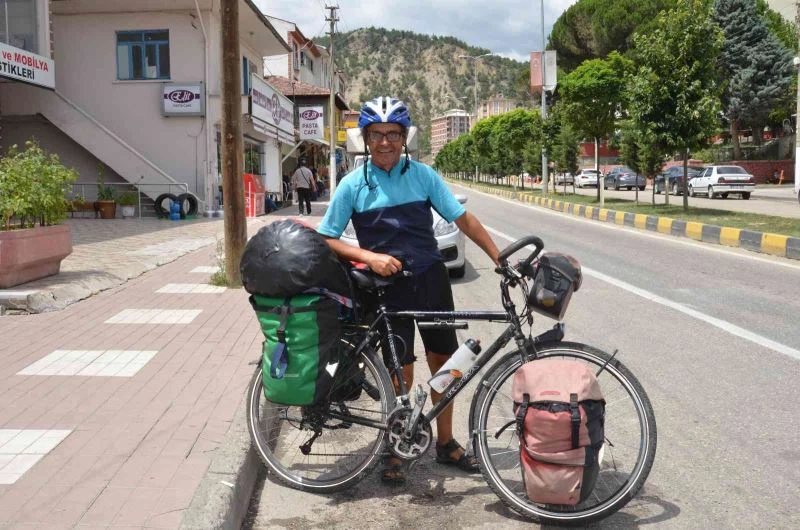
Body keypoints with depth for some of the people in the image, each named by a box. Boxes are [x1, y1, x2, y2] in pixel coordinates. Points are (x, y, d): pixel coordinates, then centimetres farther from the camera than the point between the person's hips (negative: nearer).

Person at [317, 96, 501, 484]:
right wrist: (370, 257, -18)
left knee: (443, 362, 11)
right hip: (389, 285, -3)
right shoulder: (353, 184, -4)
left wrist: (500, 259, -4)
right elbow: (327, 240, -3)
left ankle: (445, 443, 29)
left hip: (431, 279, 3)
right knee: (401, 371, -1)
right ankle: (395, 451, 19)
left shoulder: (423, 175, 0)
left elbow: (463, 219, 1)